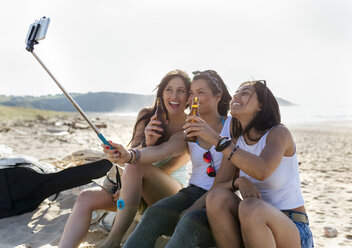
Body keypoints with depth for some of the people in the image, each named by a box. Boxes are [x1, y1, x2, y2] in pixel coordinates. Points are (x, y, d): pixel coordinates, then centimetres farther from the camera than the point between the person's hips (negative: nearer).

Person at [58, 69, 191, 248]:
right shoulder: (147, 116, 5)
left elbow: (170, 168, -11)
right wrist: (146, 144, -28)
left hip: (172, 192, -4)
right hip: (140, 191, 4)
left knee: (135, 166, -34)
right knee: (86, 198, -19)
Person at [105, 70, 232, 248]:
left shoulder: (232, 125, -1)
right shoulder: (188, 132, 12)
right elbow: (161, 150, -8)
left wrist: (194, 208, -18)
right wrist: (129, 155, -30)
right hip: (194, 191, 4)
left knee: (190, 221, -35)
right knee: (154, 213, -25)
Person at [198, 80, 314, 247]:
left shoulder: (279, 132, -11)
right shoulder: (236, 143, 5)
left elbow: (262, 171, -32)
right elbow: (217, 187, -2)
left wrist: (216, 139, -33)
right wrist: (239, 182, -23)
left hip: (292, 228, -4)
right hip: (256, 225, 4)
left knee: (251, 207, -35)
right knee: (217, 196, -22)